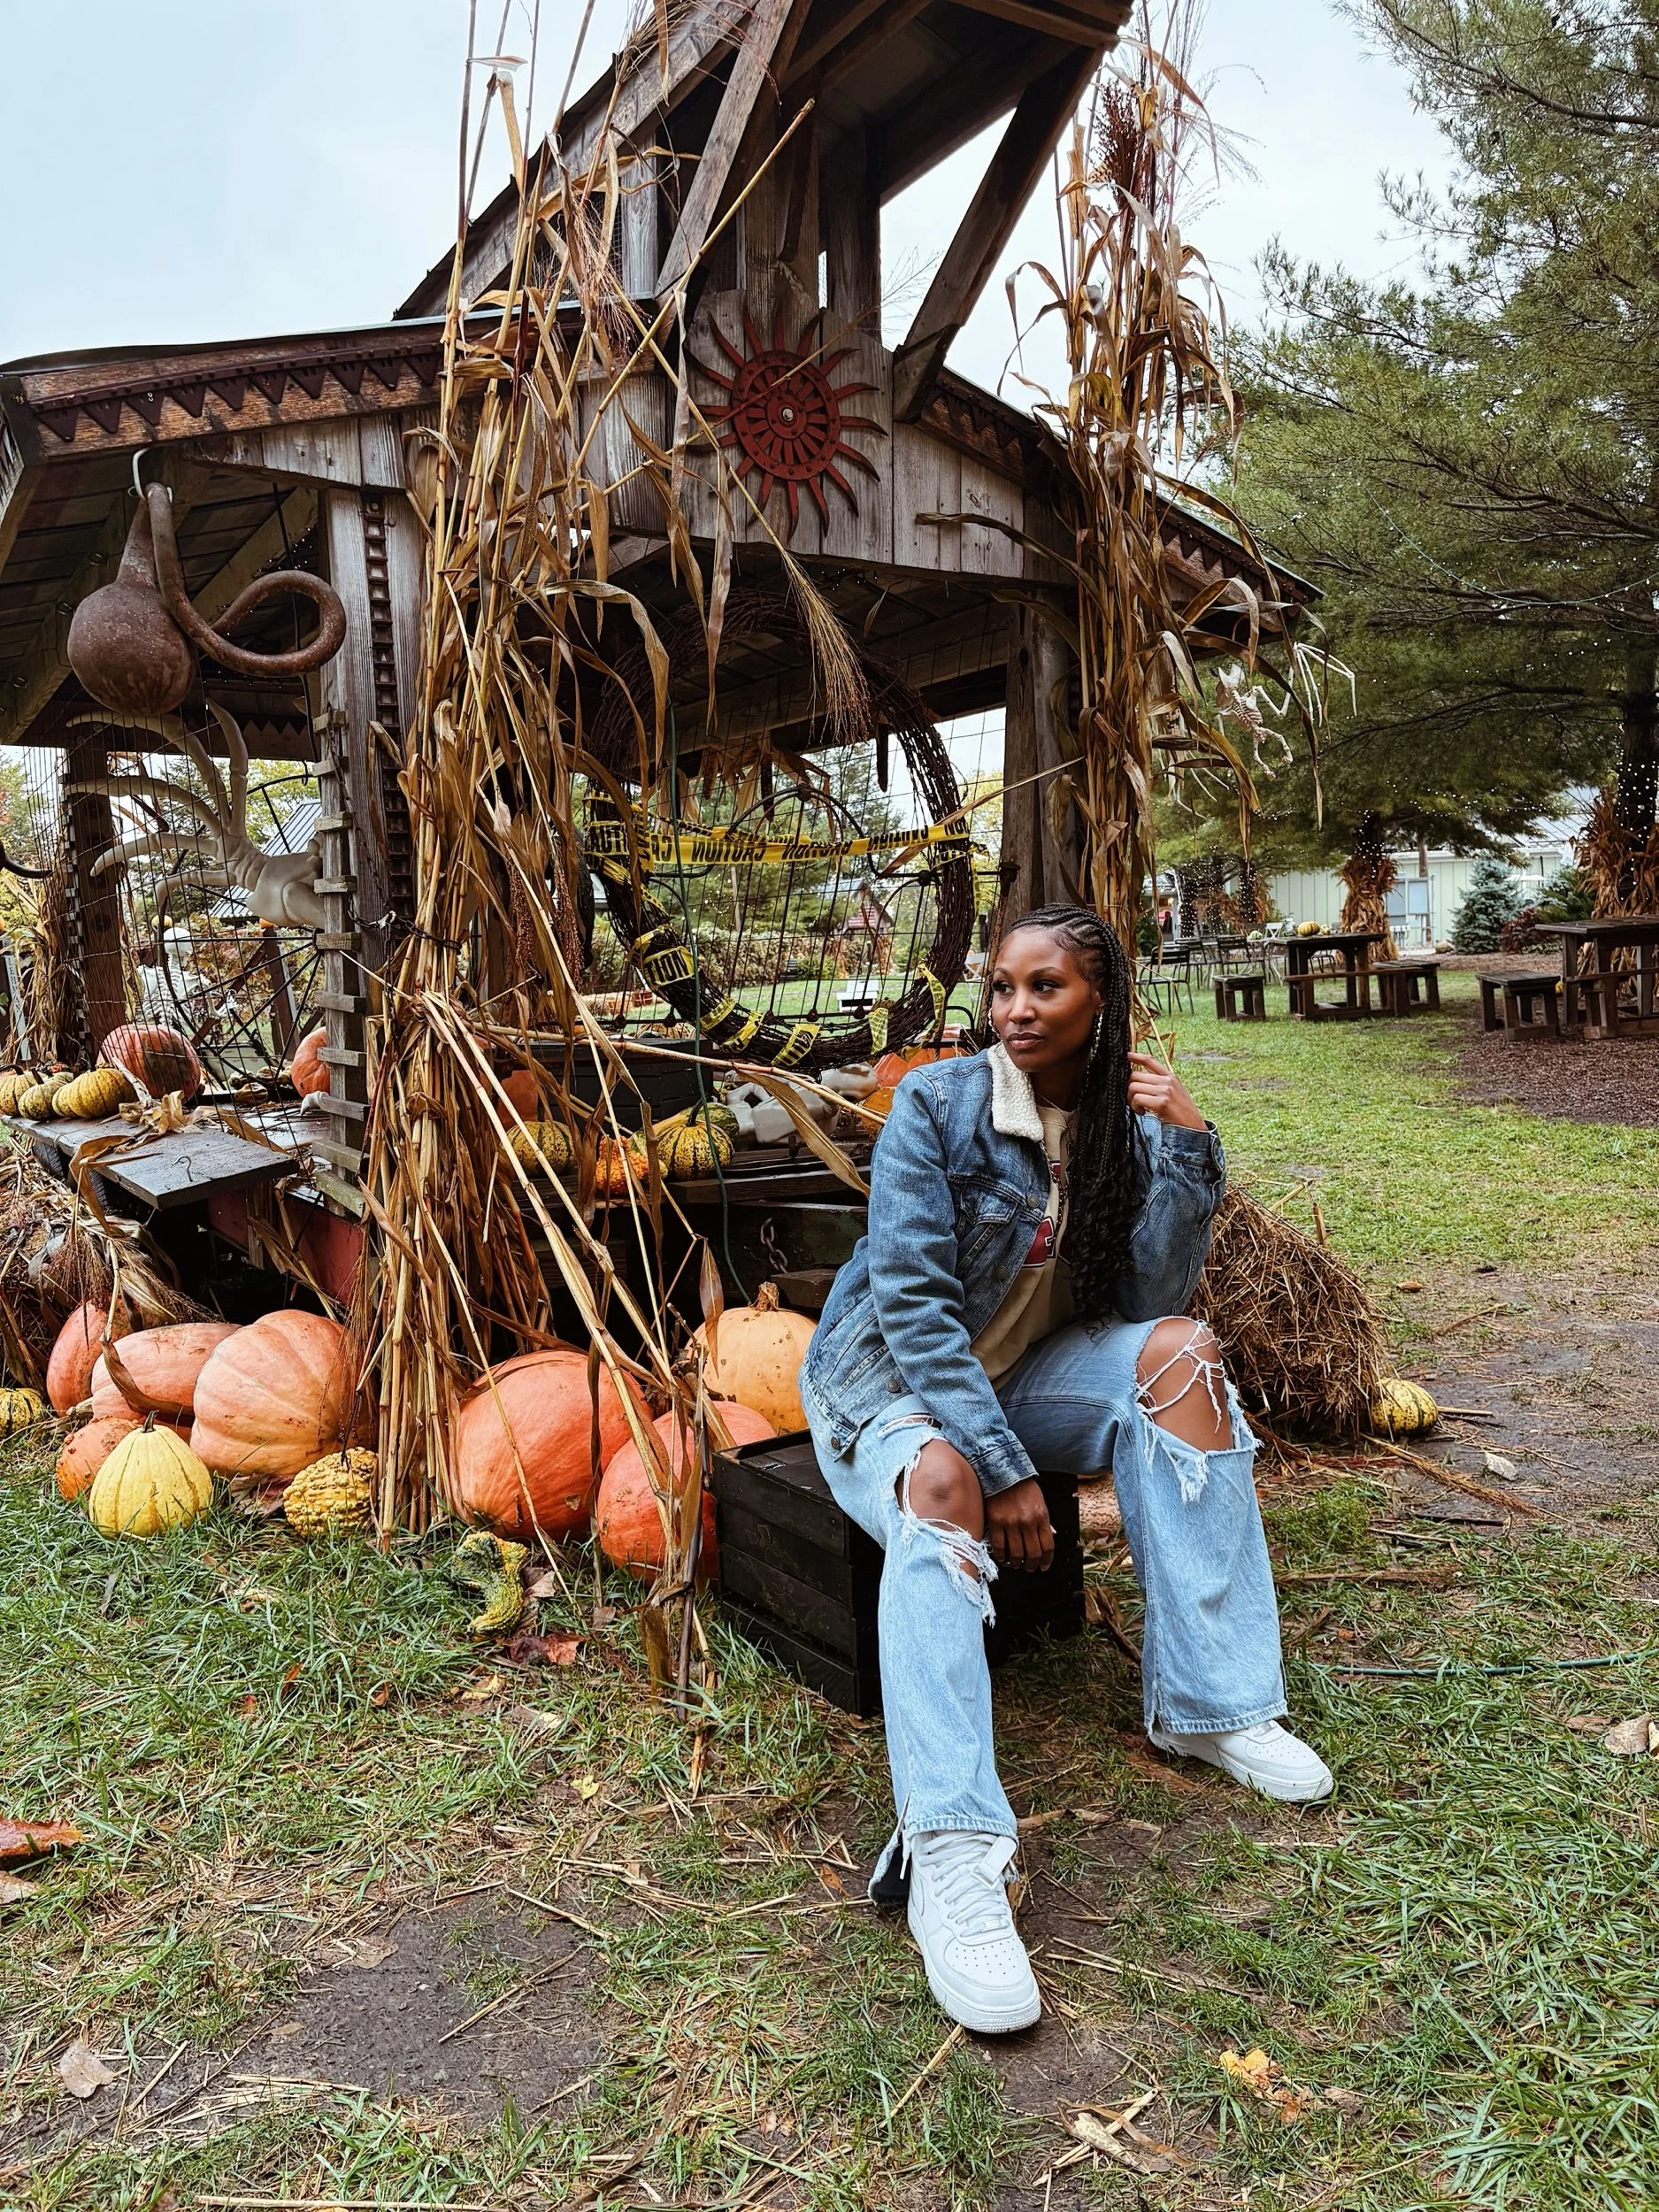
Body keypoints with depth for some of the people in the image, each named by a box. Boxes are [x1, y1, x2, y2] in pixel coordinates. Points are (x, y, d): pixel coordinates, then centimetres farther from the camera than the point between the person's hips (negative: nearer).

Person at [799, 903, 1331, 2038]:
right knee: (942, 1478, -37)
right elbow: (913, 1297, -21)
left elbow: (1155, 1293, -10)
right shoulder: (939, 1102, -14)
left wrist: (1189, 1143, -20)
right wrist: (1005, 1468, -27)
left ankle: (1207, 1700, -17)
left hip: (1020, 1379, 4)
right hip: (890, 1379, -4)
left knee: (1177, 1347, -22)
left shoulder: (1130, 1124, 0)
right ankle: (951, 1853, -47)